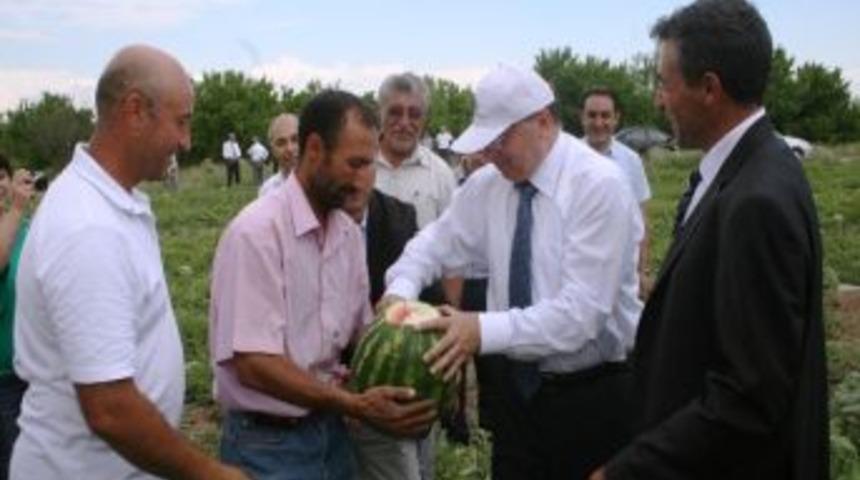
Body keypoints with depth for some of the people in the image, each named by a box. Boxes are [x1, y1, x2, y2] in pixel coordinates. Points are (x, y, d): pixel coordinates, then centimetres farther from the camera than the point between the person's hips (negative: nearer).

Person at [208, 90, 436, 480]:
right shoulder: (257, 231, -19)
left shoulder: (349, 232, 3)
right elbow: (252, 363, -22)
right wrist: (355, 405, -26)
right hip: (269, 443, -7)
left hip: (331, 430, 7)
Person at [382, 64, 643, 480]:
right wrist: (401, 290, -7)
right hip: (515, 384, 5)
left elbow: (581, 309, -24)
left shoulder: (598, 184, -18)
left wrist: (485, 331, -32)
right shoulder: (486, 185, 1)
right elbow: (436, 243, 14)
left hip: (592, 394, -5)